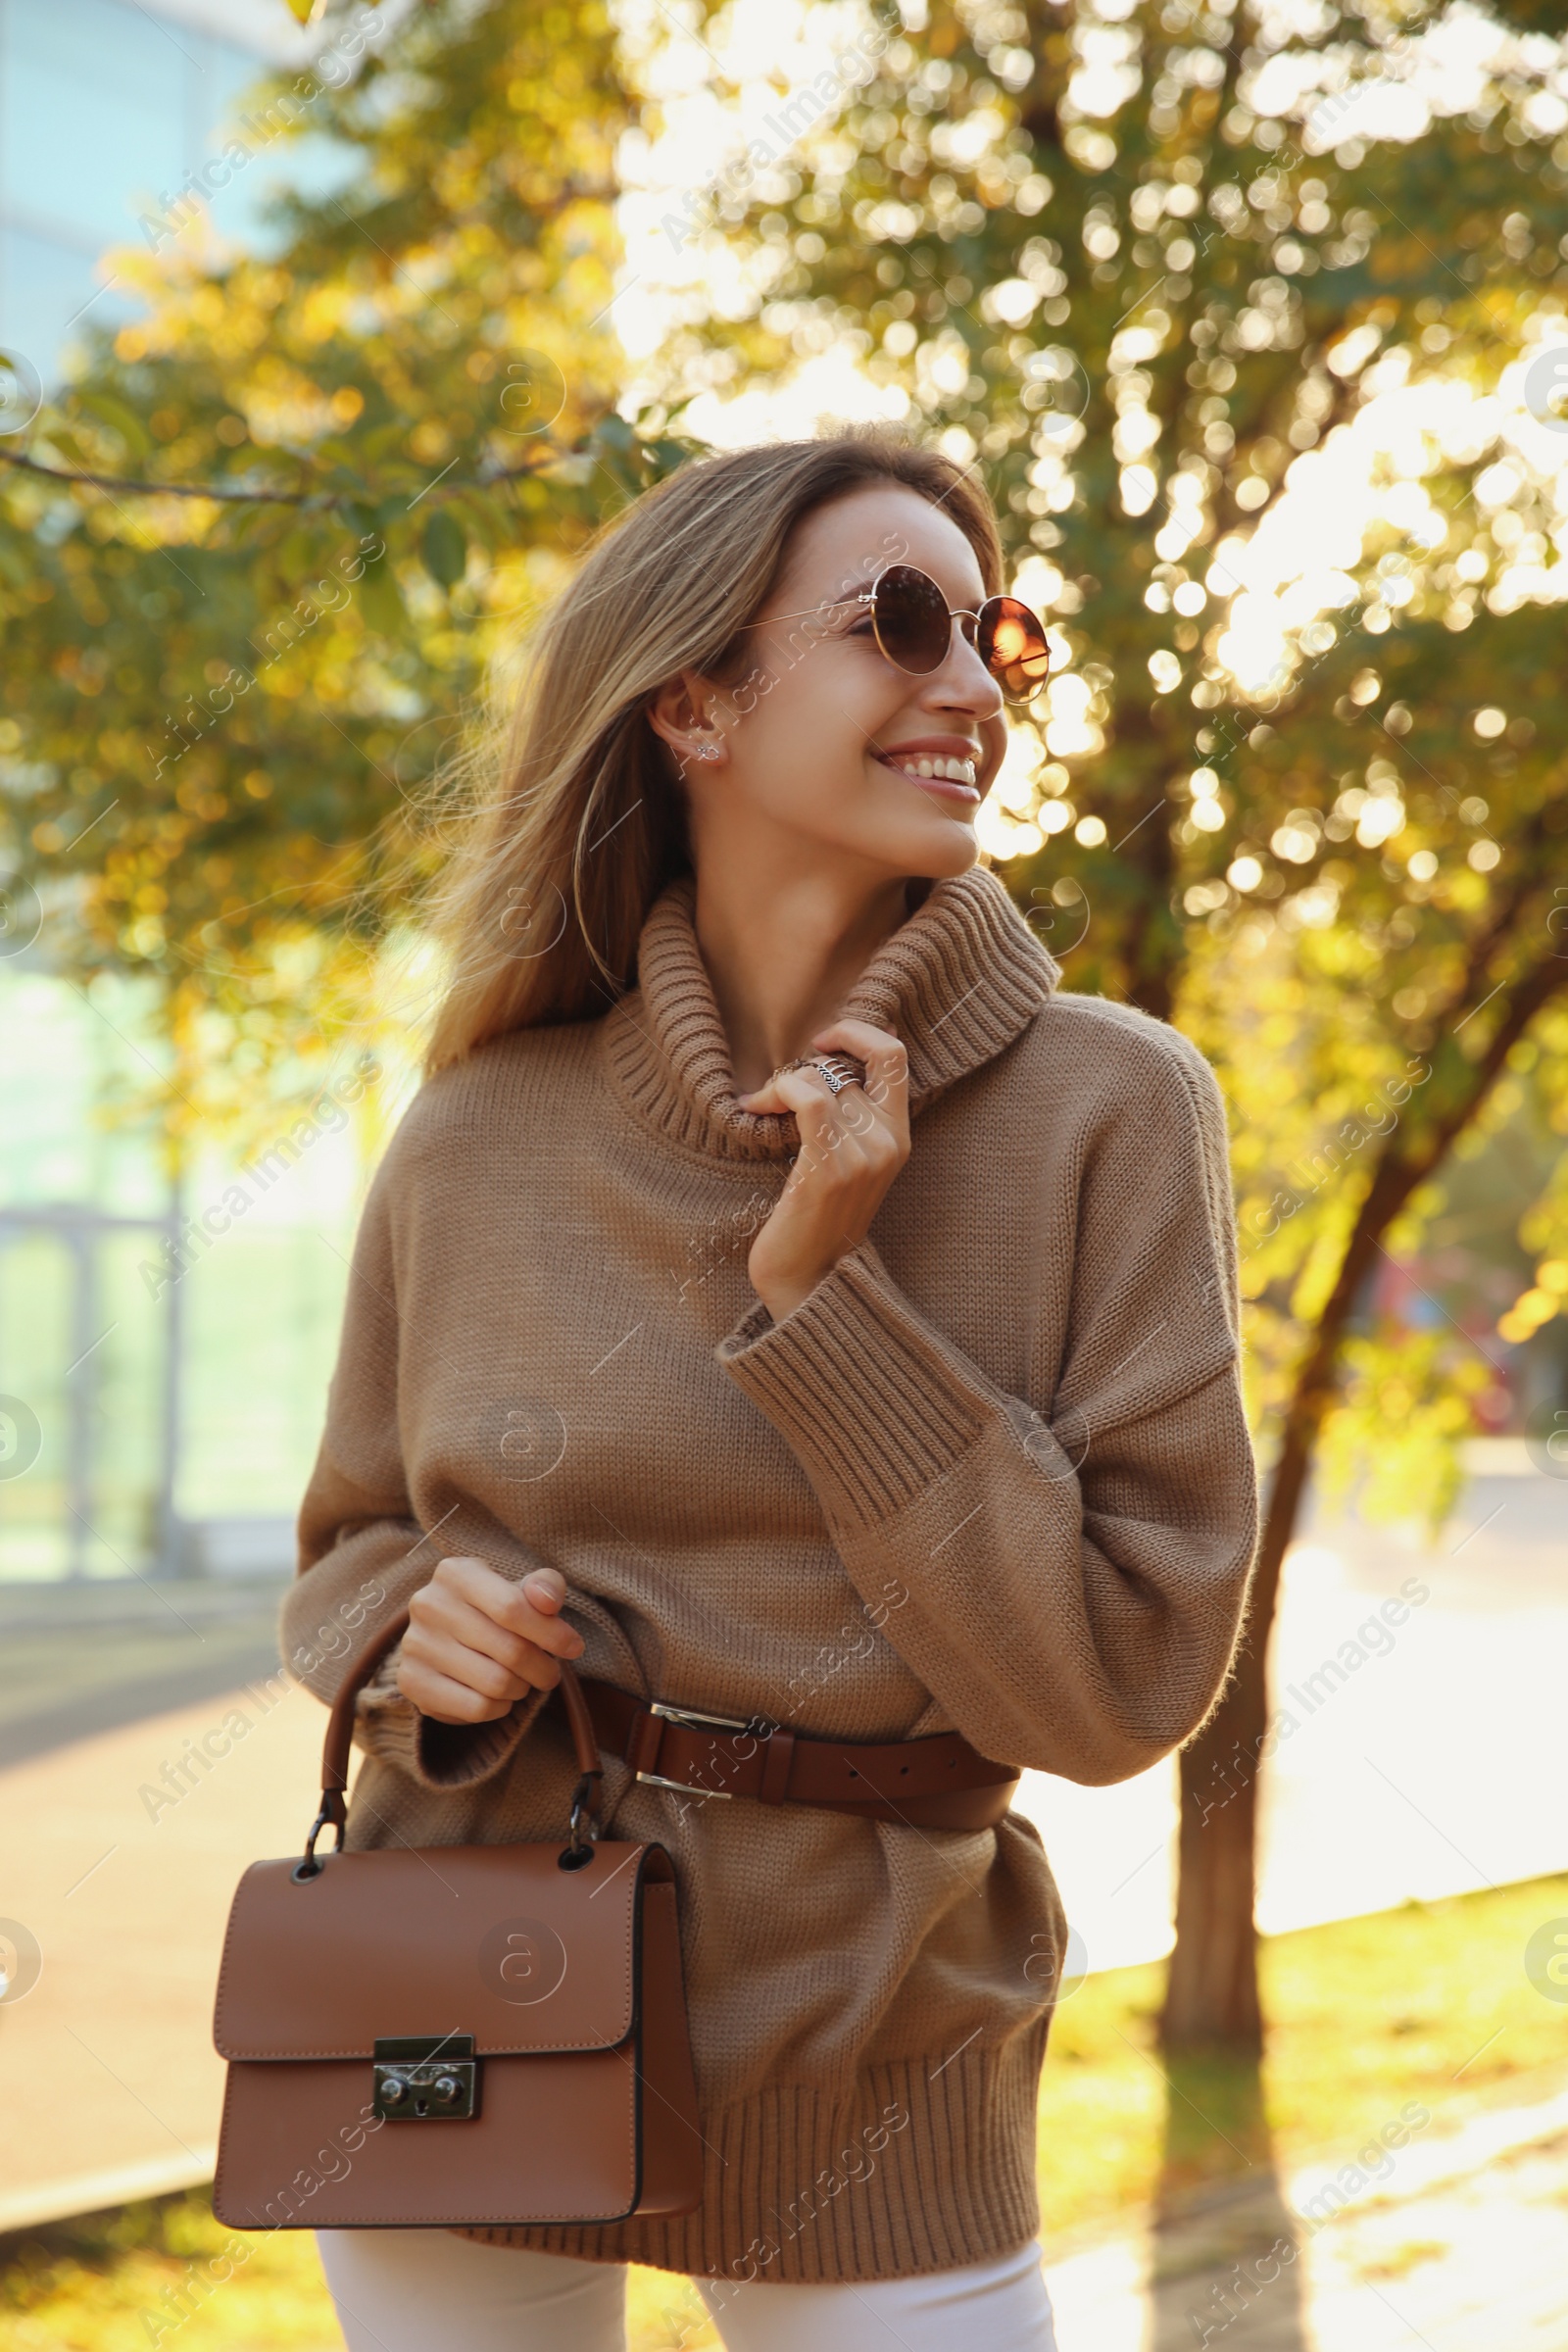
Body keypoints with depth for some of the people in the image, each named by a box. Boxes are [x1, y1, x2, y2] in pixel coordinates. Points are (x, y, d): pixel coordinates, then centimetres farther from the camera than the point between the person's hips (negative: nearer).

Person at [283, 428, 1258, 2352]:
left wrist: (820, 1301, -18)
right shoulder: (481, 1138, -2)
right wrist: (422, 1641, -10)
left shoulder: (1105, 1111, -8)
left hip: (860, 2101, -1)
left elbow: (1123, 1683, -12)